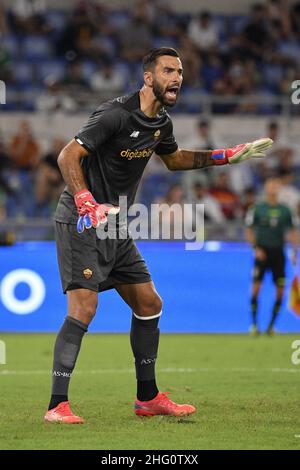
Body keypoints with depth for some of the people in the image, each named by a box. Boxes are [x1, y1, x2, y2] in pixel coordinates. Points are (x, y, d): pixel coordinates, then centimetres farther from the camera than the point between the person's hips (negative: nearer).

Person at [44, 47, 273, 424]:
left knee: (149, 305, 11)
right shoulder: (115, 114, -19)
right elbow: (68, 156, -23)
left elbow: (174, 159, 29)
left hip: (115, 226, 9)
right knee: (83, 308, -19)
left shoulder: (161, 123, 8)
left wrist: (229, 155, 22)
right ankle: (57, 405, -16)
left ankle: (147, 398, 21)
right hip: (81, 223, -9)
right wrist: (86, 205, -35)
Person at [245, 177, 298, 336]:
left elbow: (292, 232, 11)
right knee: (256, 286, -9)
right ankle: (254, 324, 1)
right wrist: (256, 248, -7)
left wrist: (294, 251, 3)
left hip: (278, 252, 2)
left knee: (280, 289, -2)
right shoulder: (257, 209, 0)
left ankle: (271, 325, 9)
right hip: (262, 252, -2)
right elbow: (249, 230, 3)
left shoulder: (284, 210, 6)